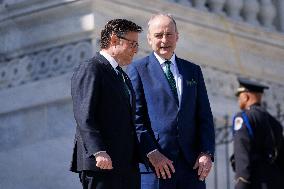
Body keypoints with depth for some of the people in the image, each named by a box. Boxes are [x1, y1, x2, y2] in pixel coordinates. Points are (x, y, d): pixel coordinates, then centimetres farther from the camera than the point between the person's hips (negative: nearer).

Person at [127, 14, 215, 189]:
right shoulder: (138, 69, 4)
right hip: (154, 165, -4)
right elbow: (135, 118, -4)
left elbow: (204, 117, 14)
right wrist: (151, 153, -14)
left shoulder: (193, 71, 18)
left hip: (191, 163, 4)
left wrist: (207, 153, -1)